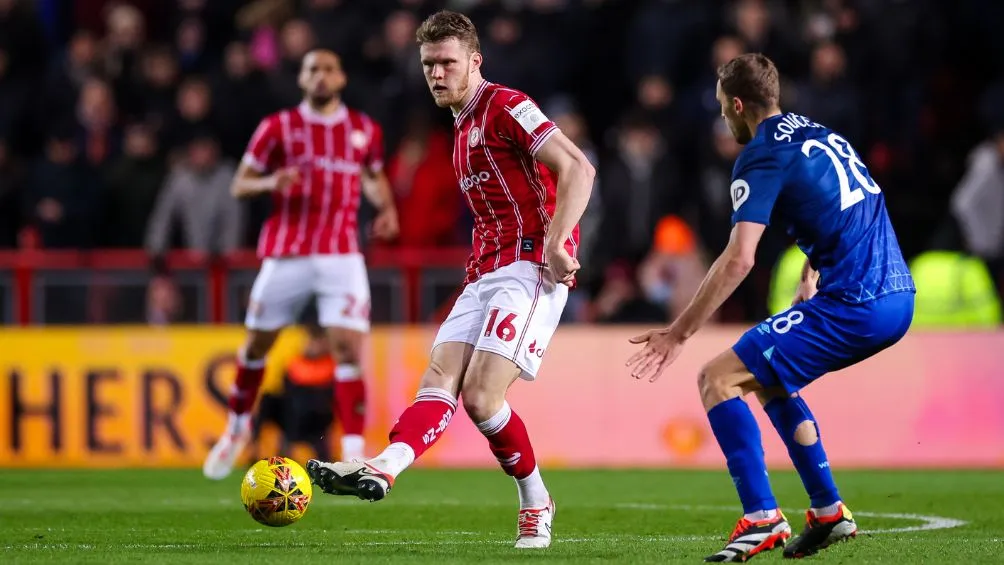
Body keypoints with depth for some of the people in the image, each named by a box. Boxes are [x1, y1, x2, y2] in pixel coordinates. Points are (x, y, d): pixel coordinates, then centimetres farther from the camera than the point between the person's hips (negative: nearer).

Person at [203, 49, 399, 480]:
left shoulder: (365, 130, 8)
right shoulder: (277, 128, 1)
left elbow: (375, 178, 25)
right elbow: (239, 185, 3)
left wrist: (385, 207, 4)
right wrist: (270, 182, -18)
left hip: (341, 257, 0)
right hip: (285, 256, 0)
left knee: (349, 350, -14)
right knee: (257, 346, 11)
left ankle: (353, 455, -14)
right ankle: (237, 426, 36)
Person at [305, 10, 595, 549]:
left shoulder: (505, 106, -6)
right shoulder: (462, 129, 24)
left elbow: (577, 169, -16)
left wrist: (555, 245, -23)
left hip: (529, 267, -8)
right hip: (485, 275, 9)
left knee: (482, 397, -18)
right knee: (439, 381, -12)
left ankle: (535, 504, -1)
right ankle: (382, 470, -29)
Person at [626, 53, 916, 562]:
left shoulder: (762, 156, -7)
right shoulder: (822, 134, 19)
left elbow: (739, 259, -17)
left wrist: (678, 333, -13)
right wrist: (810, 282, 33)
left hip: (853, 308, -9)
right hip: (898, 296, 9)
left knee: (717, 379, -4)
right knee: (769, 380, 26)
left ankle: (762, 519, -12)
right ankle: (829, 512, 23)